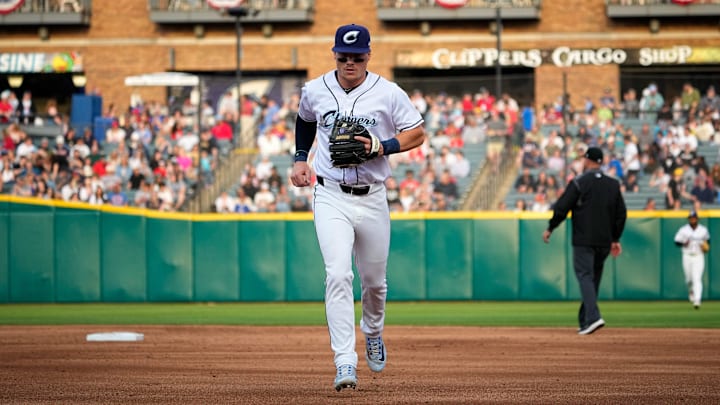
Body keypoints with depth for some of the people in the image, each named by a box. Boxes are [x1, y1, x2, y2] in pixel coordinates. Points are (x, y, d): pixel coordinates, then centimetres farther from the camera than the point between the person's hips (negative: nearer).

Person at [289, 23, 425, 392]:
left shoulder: (388, 94, -6)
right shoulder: (315, 91, 1)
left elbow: (418, 133, -2)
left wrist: (380, 147, -16)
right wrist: (300, 158, 12)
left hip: (372, 199, 1)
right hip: (331, 198, 0)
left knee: (374, 280, 14)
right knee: (338, 275, -18)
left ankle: (373, 332, 48)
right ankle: (345, 363, -22)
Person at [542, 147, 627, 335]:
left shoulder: (579, 183, -7)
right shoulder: (613, 184, 10)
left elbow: (562, 208, -8)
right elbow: (621, 214, 12)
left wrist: (550, 229, 4)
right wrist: (615, 239, 19)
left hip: (583, 240, -5)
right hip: (604, 241, 5)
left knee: (585, 277, -9)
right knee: (594, 278, 13)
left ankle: (593, 317, -27)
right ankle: (584, 321, 18)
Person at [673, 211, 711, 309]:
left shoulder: (703, 230, 2)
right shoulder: (683, 230, -2)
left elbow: (707, 239, 19)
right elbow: (677, 241, 1)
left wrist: (706, 247, -1)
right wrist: (683, 244, -19)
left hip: (699, 257, -1)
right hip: (687, 256, 1)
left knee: (697, 279, -13)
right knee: (689, 278, 10)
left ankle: (697, 300, -19)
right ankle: (691, 291, 45)